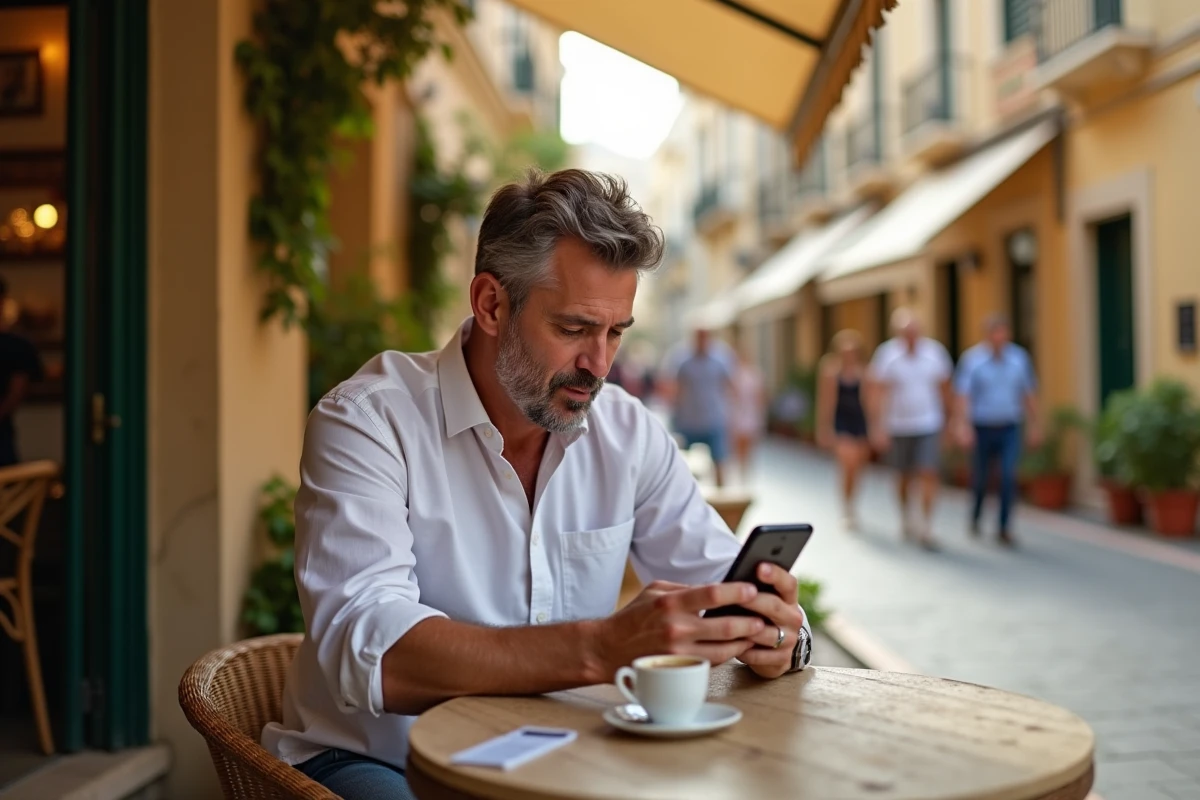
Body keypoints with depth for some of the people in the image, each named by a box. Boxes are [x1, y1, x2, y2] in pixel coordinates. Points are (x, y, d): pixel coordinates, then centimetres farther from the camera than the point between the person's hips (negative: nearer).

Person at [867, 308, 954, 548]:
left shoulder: (935, 351, -2)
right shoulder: (886, 353, -8)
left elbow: (944, 388, 9)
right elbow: (877, 393, -8)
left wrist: (948, 421, 11)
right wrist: (878, 428, -13)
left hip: (929, 426, 1)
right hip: (899, 427, 0)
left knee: (928, 475, -9)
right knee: (905, 475, 13)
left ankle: (926, 528, -6)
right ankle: (905, 516, 37)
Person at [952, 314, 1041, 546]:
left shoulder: (1020, 357, 2)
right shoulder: (971, 359, -7)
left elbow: (1029, 393, 10)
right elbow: (963, 394, -12)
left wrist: (1034, 424, 11)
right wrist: (963, 424, -21)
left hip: (1009, 429, 1)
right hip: (982, 428, -1)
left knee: (1009, 477, -12)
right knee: (980, 477, 10)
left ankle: (1004, 528, -4)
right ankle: (975, 516, 37)